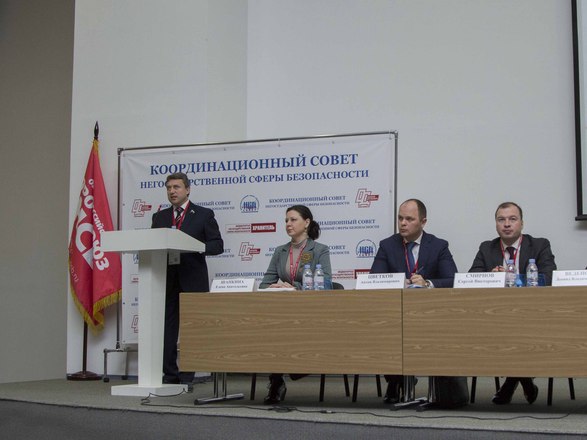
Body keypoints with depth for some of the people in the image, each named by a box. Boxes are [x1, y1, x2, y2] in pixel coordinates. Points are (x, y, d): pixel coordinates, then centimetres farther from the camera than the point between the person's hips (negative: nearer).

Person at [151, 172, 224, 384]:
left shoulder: (204, 215, 4)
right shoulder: (159, 217, 15)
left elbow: (217, 245, -1)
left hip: (192, 280, -3)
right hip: (166, 279, 3)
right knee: (167, 329, 2)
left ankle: (187, 377, 4)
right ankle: (170, 375, 9)